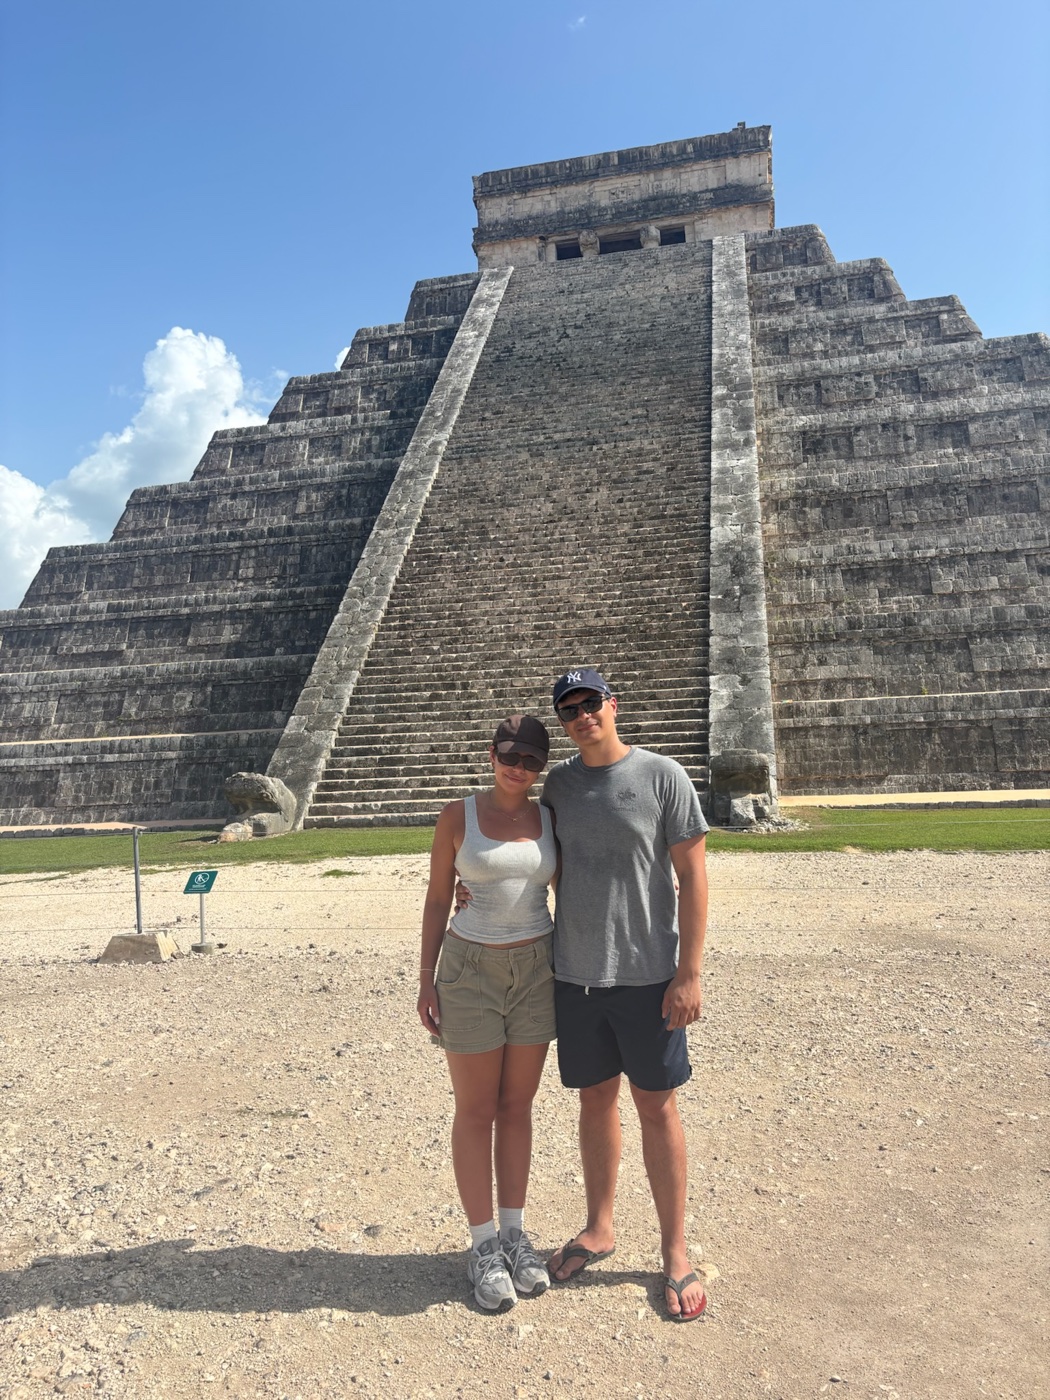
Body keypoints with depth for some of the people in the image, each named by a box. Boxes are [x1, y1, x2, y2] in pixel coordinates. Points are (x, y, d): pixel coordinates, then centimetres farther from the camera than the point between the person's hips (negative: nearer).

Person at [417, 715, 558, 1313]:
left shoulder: (552, 820, 2)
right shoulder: (458, 818, -4)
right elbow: (438, 900, 0)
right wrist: (427, 977, -2)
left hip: (536, 969, 3)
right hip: (471, 971, -2)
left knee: (518, 1107, 13)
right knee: (477, 1111, 8)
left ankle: (515, 1234, 29)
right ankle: (483, 1245, 23)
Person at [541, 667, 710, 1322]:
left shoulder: (663, 776, -8)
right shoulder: (558, 783, 4)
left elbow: (693, 876, -8)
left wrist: (689, 973, -11)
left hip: (648, 974, -4)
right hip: (575, 973, 4)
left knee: (657, 1106, 8)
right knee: (596, 1098, 17)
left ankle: (676, 1250, 26)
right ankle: (599, 1229, 36)